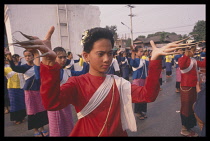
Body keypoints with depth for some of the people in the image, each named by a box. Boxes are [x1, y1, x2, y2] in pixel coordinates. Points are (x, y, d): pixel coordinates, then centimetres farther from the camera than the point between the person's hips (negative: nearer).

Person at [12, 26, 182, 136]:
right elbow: (52, 103, -31)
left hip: (118, 134, 3)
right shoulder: (77, 83, -13)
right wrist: (49, 62, -48)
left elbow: (148, 95, -15)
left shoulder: (118, 82, -4)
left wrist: (155, 61, -26)